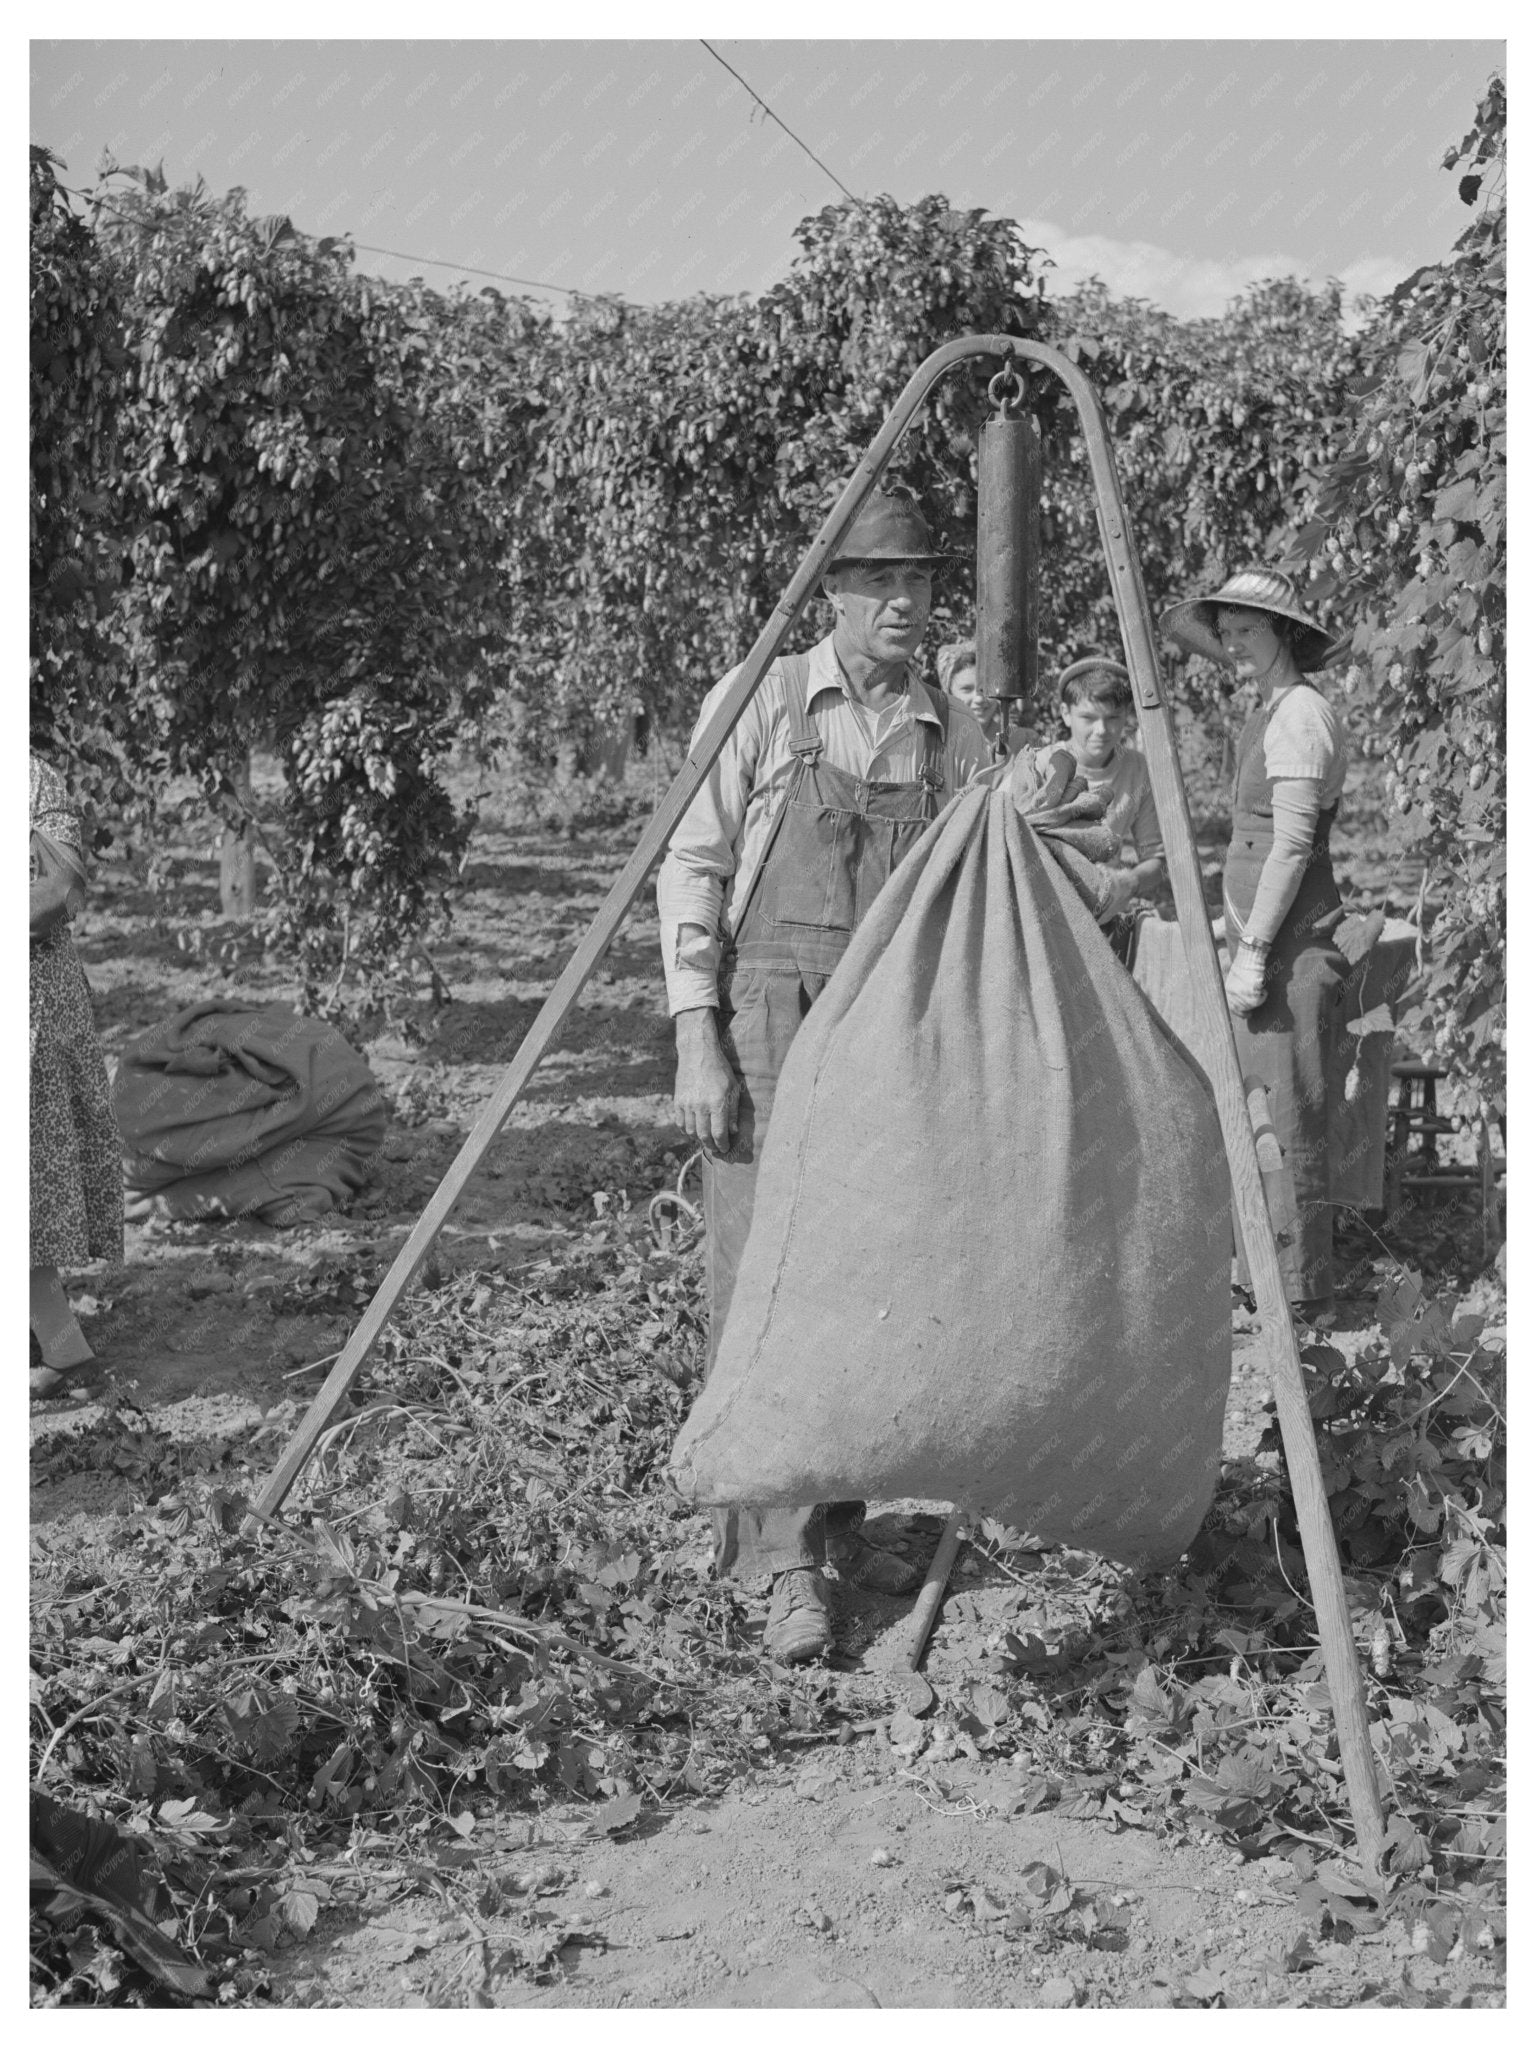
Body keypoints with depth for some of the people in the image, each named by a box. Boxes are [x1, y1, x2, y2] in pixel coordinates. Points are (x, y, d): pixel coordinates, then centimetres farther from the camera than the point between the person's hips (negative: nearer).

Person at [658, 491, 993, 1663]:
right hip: (768, 1018, -4)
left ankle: (837, 1520, 23)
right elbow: (692, 870, -3)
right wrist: (697, 1040, -11)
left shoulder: (957, 740, 9)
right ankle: (790, 1567, -7)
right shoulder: (762, 704, -1)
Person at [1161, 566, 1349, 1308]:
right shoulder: (1271, 703, 14)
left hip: (1291, 938, -10)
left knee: (1288, 1115, -5)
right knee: (1255, 1108, 11)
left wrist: (1254, 951, -19)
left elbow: (1293, 843, -18)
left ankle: (1299, 1283, 1)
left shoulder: (1301, 714, -13)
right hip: (1262, 935, 10)